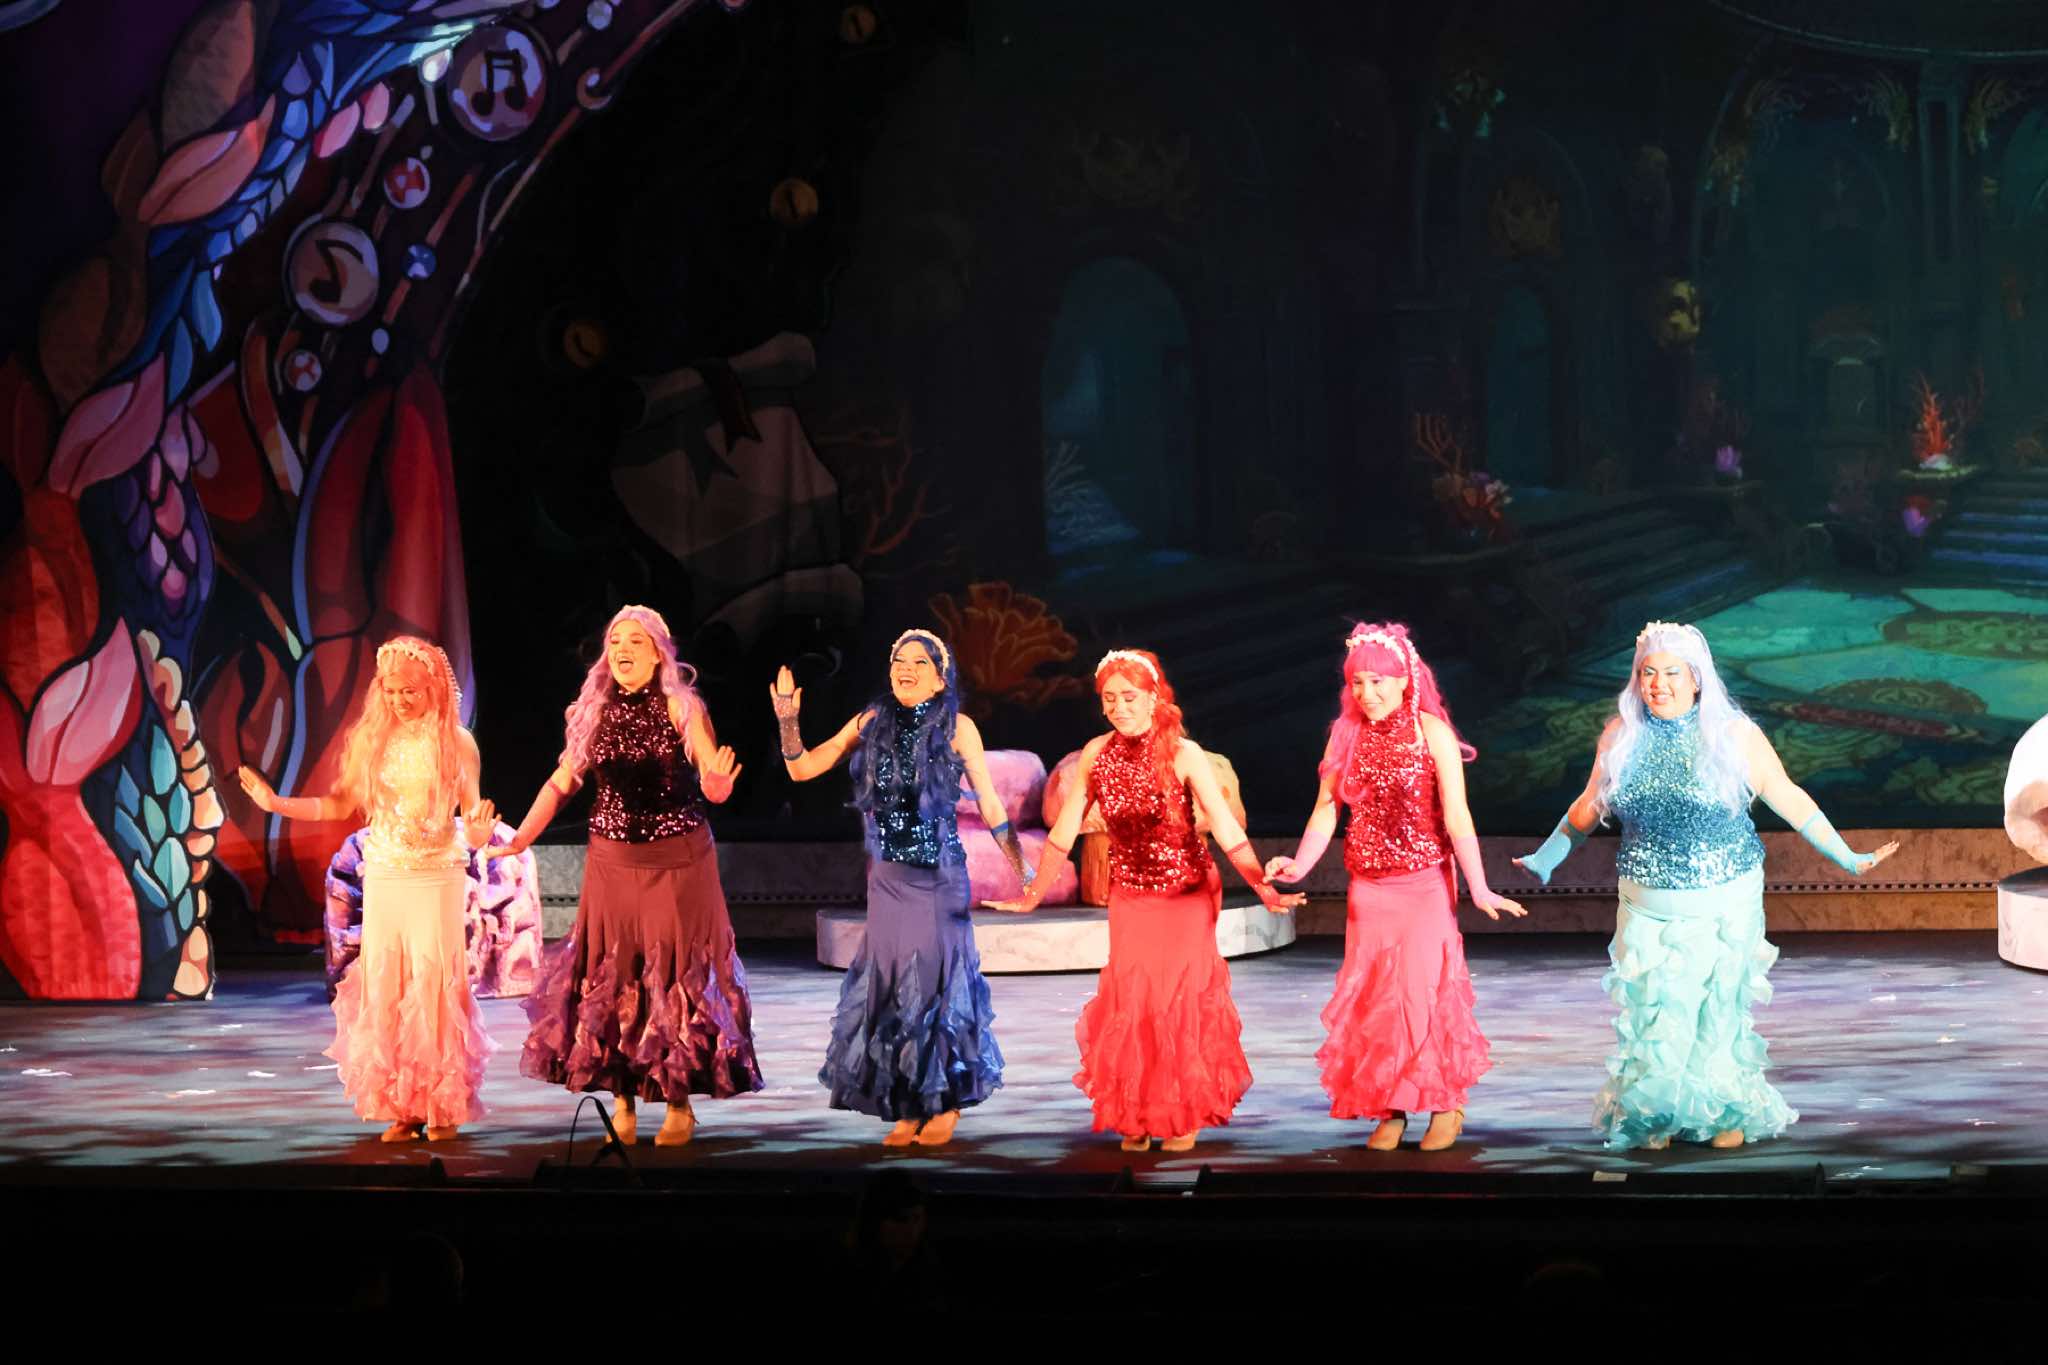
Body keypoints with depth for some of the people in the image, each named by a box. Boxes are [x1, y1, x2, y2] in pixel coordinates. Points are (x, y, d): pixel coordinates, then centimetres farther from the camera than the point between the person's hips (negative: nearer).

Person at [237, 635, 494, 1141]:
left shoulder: (456, 743, -2)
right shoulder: (371, 739, 5)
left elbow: (472, 812, -1)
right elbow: (340, 804, 9)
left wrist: (479, 832, -23)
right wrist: (274, 803, 2)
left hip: (436, 877, -3)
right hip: (383, 876, 3)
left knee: (434, 987, -5)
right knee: (384, 989, 2)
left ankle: (444, 1107, 4)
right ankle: (401, 1109, 8)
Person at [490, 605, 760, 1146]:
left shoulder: (681, 708, -8)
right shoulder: (595, 712, 3)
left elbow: (712, 779, -14)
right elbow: (561, 783, 7)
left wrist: (717, 787, -38)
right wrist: (520, 840, -3)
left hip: (677, 862, -4)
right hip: (612, 861, 4)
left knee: (676, 976, 1)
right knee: (611, 977, 5)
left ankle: (680, 1103, 11)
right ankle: (622, 1099, 15)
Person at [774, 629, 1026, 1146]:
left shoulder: (956, 727, -5)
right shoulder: (873, 722, 3)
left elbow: (989, 803, -2)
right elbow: (803, 769, 5)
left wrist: (1022, 869, -3)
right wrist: (788, 723, -10)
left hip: (941, 876, -3)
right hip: (888, 876, 3)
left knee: (938, 982, 1)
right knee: (890, 983, 4)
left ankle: (945, 1105, 14)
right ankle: (907, 1109, 14)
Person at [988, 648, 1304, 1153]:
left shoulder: (1183, 753, -15)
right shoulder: (1097, 754, -6)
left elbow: (1228, 831, -17)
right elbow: (1063, 833, 1)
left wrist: (1265, 890, -23)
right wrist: (1031, 897, 3)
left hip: (1187, 894, -3)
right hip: (1130, 896, 3)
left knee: (1182, 1001, -1)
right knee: (1129, 1002, 1)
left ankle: (1186, 1115, 16)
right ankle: (1136, 1117, 17)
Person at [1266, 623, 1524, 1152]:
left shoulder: (1431, 732, -8)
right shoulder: (1347, 735, 5)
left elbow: (1456, 816, -12)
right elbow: (1326, 810, 4)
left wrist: (1478, 888, -17)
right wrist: (1299, 865, -11)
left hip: (1425, 883, -4)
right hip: (1368, 886, 5)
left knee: (1423, 989, -9)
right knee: (1372, 996, 4)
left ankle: (1447, 1104, 6)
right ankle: (1389, 1110, 12)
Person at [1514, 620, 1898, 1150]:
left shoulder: (1735, 736, -5)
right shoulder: (1620, 737, 2)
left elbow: (1789, 800, 3)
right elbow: (1588, 808, 17)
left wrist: (1848, 858, 5)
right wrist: (1545, 858, 23)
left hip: (1725, 907, -2)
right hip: (1648, 907, 2)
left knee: (1720, 1009, 2)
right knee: (1651, 1012, -3)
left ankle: (1728, 1113, 19)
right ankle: (1653, 1118, 13)